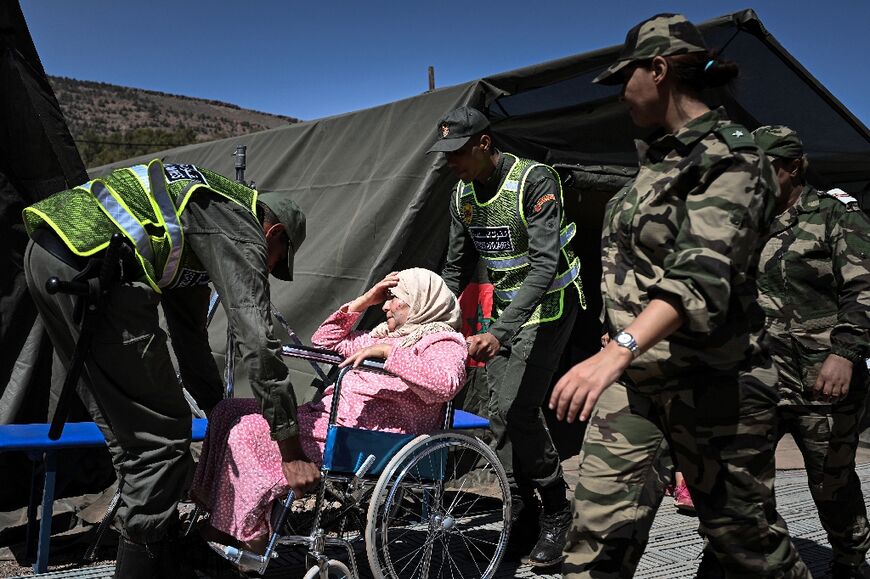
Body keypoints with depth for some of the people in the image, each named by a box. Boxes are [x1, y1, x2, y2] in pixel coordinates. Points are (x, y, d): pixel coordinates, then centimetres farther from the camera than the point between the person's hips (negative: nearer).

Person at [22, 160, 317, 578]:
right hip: (91, 267, -11)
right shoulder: (242, 234, 2)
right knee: (162, 437, 0)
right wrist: (292, 453, -2)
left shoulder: (206, 207, 30)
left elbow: (189, 334, 33)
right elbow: (258, 344, -7)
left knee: (123, 427, 19)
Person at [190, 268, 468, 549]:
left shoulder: (443, 342, 0)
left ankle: (247, 535, -10)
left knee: (248, 430, -21)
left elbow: (446, 383, -25)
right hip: (328, 411, 10)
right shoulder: (385, 334, 27)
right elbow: (324, 340, 32)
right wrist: (364, 301, 22)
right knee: (228, 411, 3)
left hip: (364, 429, -10)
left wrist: (388, 351, -24)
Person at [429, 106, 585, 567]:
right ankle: (522, 520, 13)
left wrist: (500, 333, -39)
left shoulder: (536, 182, -22)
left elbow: (544, 266, -30)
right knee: (505, 412, 2)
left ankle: (556, 511, 5)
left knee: (514, 410, -16)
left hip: (548, 304, -7)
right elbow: (457, 268, 10)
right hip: (505, 305, 7)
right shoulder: (462, 195, 1)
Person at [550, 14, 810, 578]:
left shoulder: (728, 160, -14)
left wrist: (619, 350, -44)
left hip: (713, 383, -7)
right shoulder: (661, 156, 13)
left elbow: (701, 275, -30)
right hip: (633, 380, 7)